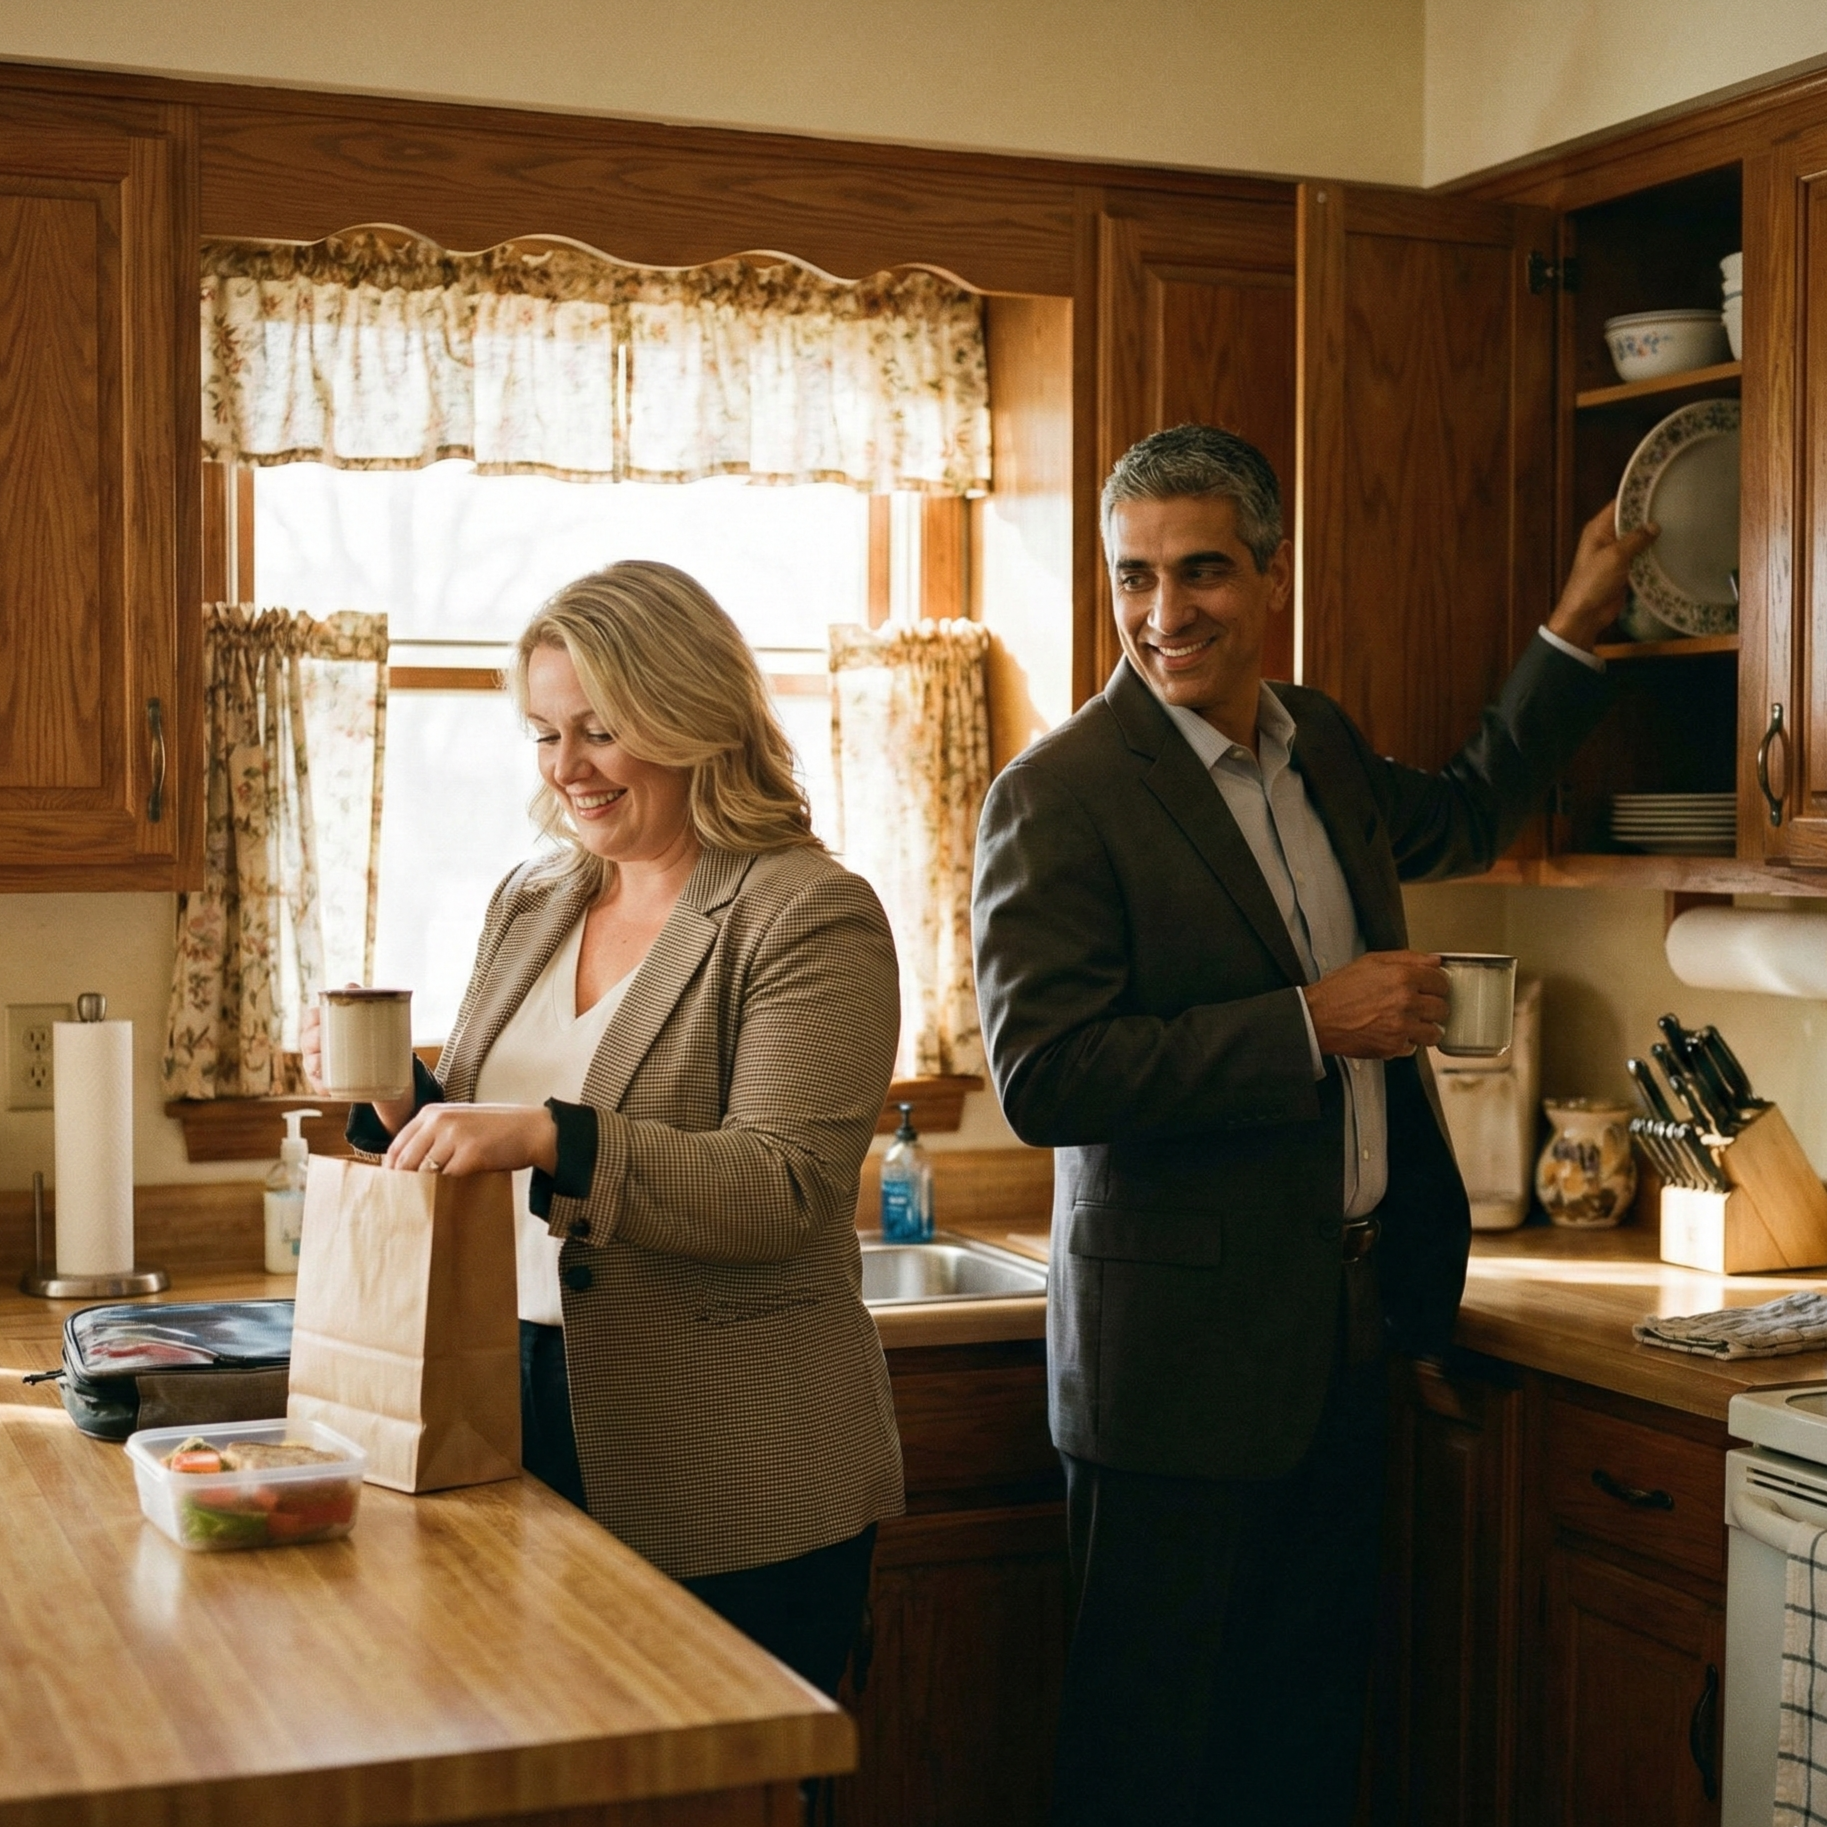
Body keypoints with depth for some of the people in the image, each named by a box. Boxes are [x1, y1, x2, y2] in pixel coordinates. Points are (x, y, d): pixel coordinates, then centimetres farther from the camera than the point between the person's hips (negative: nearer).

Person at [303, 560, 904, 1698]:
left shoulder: (811, 915, -9)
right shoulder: (530, 904, 11)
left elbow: (785, 1191, -19)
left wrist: (548, 1138, -28)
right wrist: (396, 1103, -3)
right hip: (530, 1427, 6)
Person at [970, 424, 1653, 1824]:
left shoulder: (1320, 742, 8)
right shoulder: (1060, 794, -16)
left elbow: (1463, 818, 29)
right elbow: (1043, 1078, -23)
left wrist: (1578, 628, 24)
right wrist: (1312, 1024, -22)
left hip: (1351, 1325, 7)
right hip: (1184, 1351, -7)